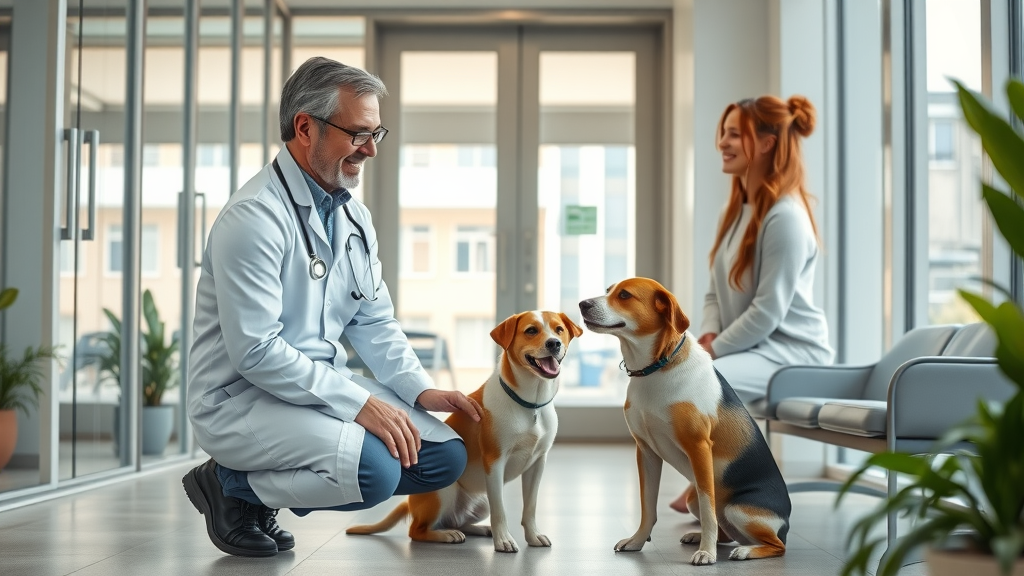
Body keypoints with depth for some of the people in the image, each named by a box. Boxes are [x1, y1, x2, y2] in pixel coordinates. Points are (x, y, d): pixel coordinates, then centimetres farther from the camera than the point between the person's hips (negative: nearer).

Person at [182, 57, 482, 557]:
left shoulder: (353, 216, 9)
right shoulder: (255, 217, -19)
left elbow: (374, 322, 14)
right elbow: (256, 351, -24)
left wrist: (420, 389, -3)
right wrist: (358, 403, -25)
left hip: (324, 385, 9)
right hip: (243, 397, -9)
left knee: (445, 455, -2)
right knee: (374, 468, -30)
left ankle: (271, 492, 8)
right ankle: (231, 485, -3)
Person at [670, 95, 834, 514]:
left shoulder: (785, 217, -18)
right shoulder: (736, 210, 12)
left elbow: (768, 312, -21)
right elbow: (716, 290, 14)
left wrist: (711, 351, -16)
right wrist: (708, 336, -4)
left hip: (792, 350, -9)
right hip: (750, 347, 9)